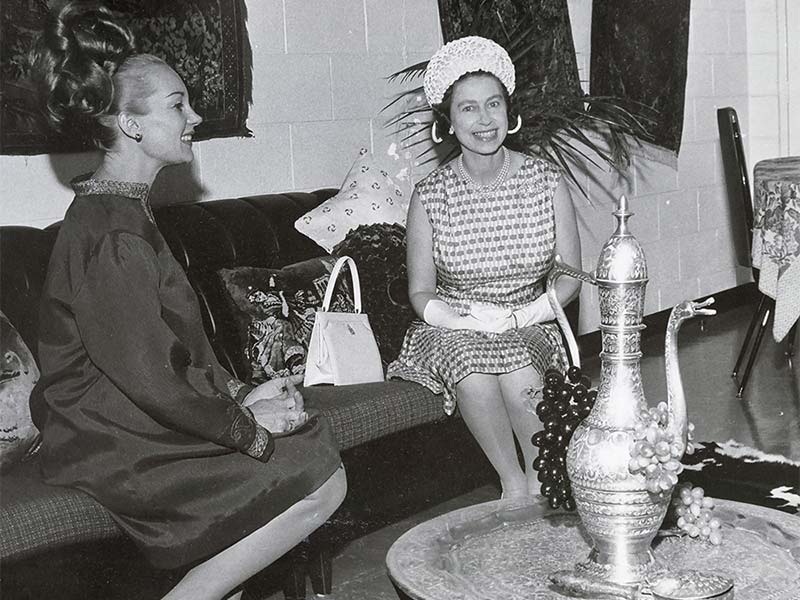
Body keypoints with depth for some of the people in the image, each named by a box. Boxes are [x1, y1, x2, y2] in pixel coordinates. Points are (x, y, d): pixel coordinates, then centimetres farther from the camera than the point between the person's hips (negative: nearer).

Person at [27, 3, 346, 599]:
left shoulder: (122, 208, 12)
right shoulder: (112, 235, -21)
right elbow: (149, 381, -23)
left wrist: (240, 394, 6)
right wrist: (247, 423, -11)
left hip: (134, 425, 10)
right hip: (118, 450, -10)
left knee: (313, 435, 5)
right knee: (323, 483, -12)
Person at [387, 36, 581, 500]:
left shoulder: (547, 182, -1)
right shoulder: (430, 197, -4)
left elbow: (570, 277, 2)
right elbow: (420, 292, 0)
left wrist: (521, 315, -15)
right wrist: (467, 319, -19)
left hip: (530, 327, 1)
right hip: (452, 331, 0)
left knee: (518, 373, -32)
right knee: (474, 377, -32)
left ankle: (543, 479, -10)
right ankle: (515, 484, -12)